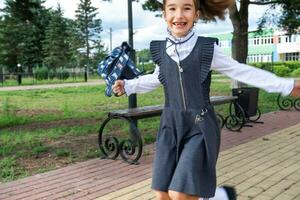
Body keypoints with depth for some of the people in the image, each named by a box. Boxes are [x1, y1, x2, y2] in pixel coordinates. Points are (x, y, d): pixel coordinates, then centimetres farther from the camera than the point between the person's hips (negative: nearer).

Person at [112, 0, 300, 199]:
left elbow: (241, 71, -1)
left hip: (200, 127, -4)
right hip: (170, 126, 4)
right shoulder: (160, 49, 4)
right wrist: (127, 86, 17)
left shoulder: (207, 48, -8)